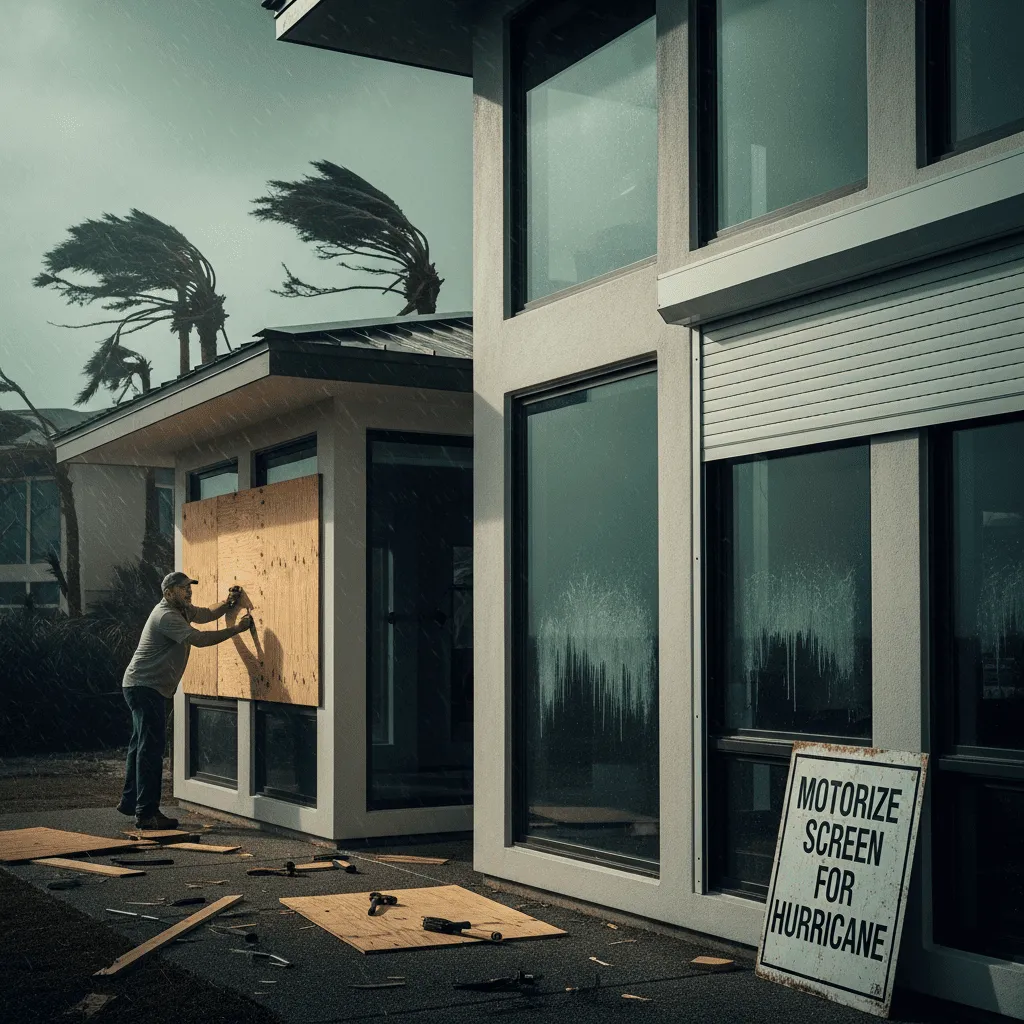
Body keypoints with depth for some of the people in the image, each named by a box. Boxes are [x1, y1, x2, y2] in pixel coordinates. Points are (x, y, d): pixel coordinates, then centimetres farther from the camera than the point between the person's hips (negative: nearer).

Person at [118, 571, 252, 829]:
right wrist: (236, 629, -25)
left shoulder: (182, 610, 12)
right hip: (145, 687, -11)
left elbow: (206, 614, 26)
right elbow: (198, 638, -29)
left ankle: (130, 801, 28)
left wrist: (227, 604, 6)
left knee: (141, 745, 18)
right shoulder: (166, 616, -20)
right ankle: (147, 813, -13)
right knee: (151, 748, -12)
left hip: (143, 687, 11)